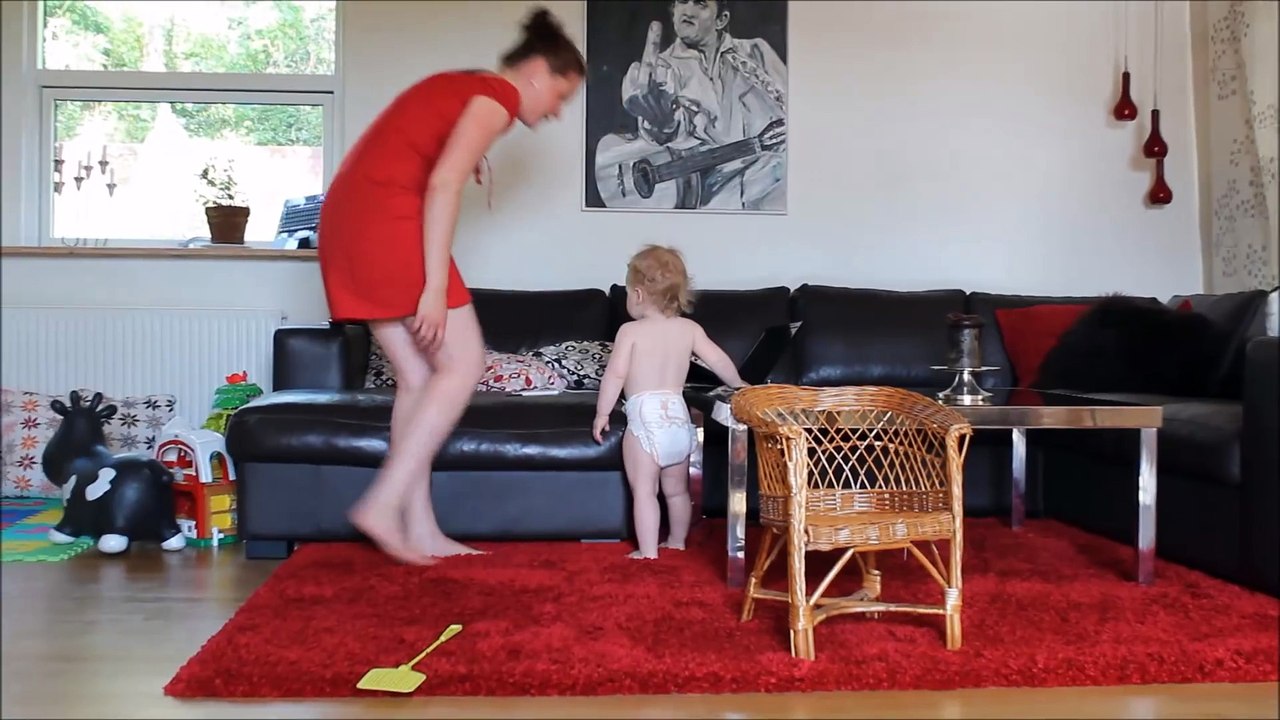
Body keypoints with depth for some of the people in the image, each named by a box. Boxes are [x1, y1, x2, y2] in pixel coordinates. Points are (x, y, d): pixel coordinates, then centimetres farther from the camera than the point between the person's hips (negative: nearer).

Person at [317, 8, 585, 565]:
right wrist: (436, 287, -20)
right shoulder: (499, 95, -5)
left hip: (351, 217, 9)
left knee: (419, 374, 8)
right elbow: (443, 183, -17)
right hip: (385, 218, -9)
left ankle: (421, 529, 10)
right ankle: (383, 504, -6)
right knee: (463, 363, -5)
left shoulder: (464, 86, 25)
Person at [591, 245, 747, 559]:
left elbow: (615, 374, -9)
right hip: (678, 417, 5)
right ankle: (677, 543, 33)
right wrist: (738, 385, 28)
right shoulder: (689, 329, 7)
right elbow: (720, 361, 10)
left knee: (644, 490, 1)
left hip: (645, 418, -5)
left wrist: (601, 413, 0)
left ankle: (648, 553, 1)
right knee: (677, 489, 19)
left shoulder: (630, 331, -5)